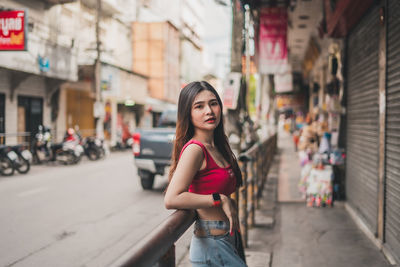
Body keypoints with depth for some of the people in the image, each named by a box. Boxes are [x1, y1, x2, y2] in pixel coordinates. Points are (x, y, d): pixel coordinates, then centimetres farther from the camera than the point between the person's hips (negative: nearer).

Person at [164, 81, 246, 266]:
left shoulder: (216, 147, 8)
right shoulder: (194, 149, -17)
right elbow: (171, 199, -25)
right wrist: (220, 200, -19)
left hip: (226, 242, 8)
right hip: (211, 245, -8)